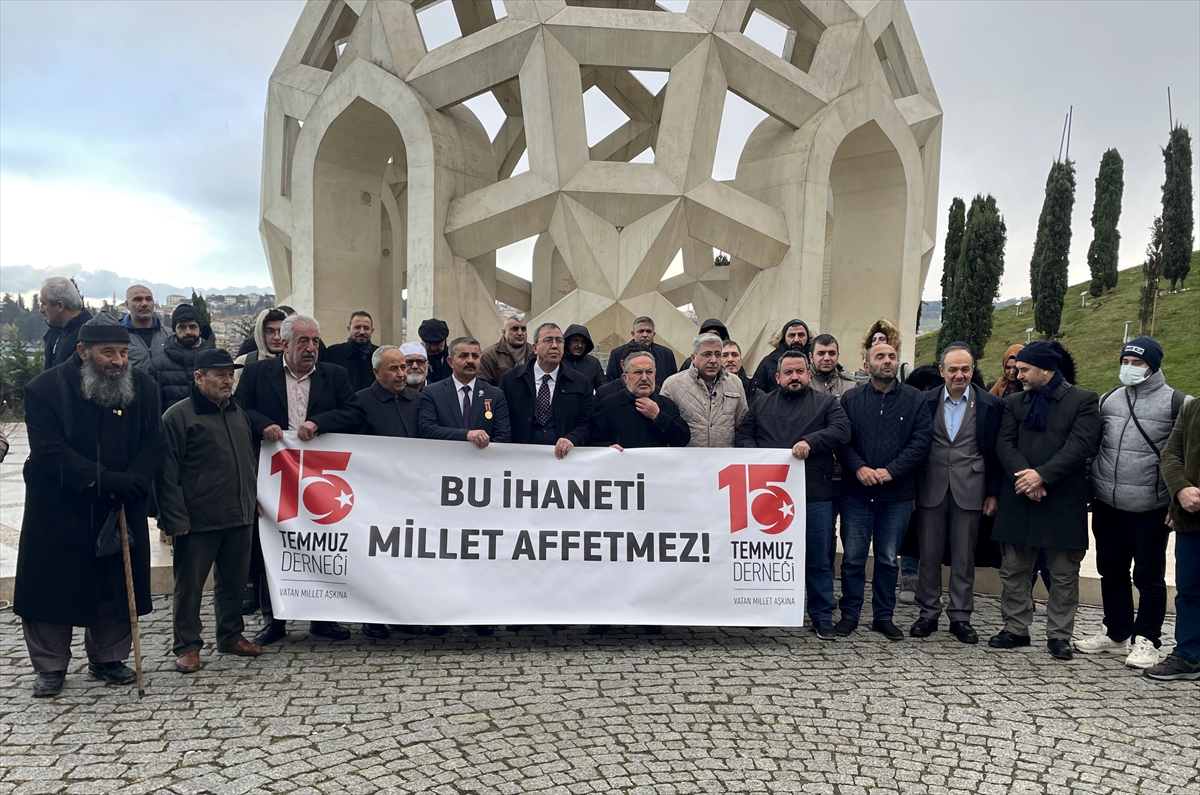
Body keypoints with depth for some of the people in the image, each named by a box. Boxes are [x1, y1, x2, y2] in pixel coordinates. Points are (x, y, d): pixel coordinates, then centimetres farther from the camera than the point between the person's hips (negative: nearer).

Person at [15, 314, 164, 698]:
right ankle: (50, 666, 23)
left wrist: (129, 485, -20)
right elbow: (49, 451, -18)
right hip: (58, 511, -2)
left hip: (122, 509, 3)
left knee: (117, 587, 10)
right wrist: (102, 480, -26)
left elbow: (152, 443, -5)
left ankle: (108, 658, 27)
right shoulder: (45, 389, -11)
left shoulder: (142, 386, -2)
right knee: (51, 588, 6)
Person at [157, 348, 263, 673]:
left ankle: (232, 636, 29)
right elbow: (167, 474, -10)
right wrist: (175, 519, -14)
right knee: (190, 584, 4)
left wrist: (255, 500, 17)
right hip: (197, 521, -6)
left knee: (233, 581, 15)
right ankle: (187, 646, 16)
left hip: (240, 516, 6)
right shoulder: (178, 416, -7)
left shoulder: (238, 414, 14)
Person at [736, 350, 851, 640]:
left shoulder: (826, 403, 10)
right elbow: (744, 435, 13)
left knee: (818, 559, 4)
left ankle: (822, 616, 16)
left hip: (815, 494, -2)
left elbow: (841, 430, -6)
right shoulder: (762, 404, 17)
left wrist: (810, 441, -21)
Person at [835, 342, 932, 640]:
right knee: (853, 557, 5)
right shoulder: (851, 399, 4)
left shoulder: (914, 400, 2)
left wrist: (891, 470, -14)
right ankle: (850, 614, 18)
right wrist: (858, 467, -16)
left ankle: (884, 616, 23)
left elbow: (922, 439, -5)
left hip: (897, 495, 0)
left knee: (888, 559, 10)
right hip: (856, 492, 0)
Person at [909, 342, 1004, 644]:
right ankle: (928, 613, 18)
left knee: (964, 557, 6)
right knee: (929, 555, 7)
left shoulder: (991, 404, 2)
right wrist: (911, 489, 1)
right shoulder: (925, 401, 4)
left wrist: (993, 492, 0)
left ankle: (960, 617, 17)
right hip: (931, 490, 1)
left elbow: (995, 452, 3)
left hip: (970, 491, -1)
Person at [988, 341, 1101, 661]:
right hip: (1019, 498, 4)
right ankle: (1016, 628, 19)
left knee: (1064, 574, 5)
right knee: (1014, 569, 8)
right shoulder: (1014, 402, 11)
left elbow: (1079, 445, -11)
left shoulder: (1083, 400, 0)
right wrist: (1023, 477, -14)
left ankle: (1059, 635, 16)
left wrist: (1043, 475, -19)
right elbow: (1005, 443, 1)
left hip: (1064, 499, -3)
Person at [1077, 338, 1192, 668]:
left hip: (1151, 508, -5)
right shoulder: (1108, 400, 9)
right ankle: (1116, 634, 27)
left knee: (1149, 577, 4)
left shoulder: (1177, 403, -4)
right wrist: (1089, 490, 10)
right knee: (1112, 572, 14)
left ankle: (1146, 640, 17)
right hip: (1107, 506, 5)